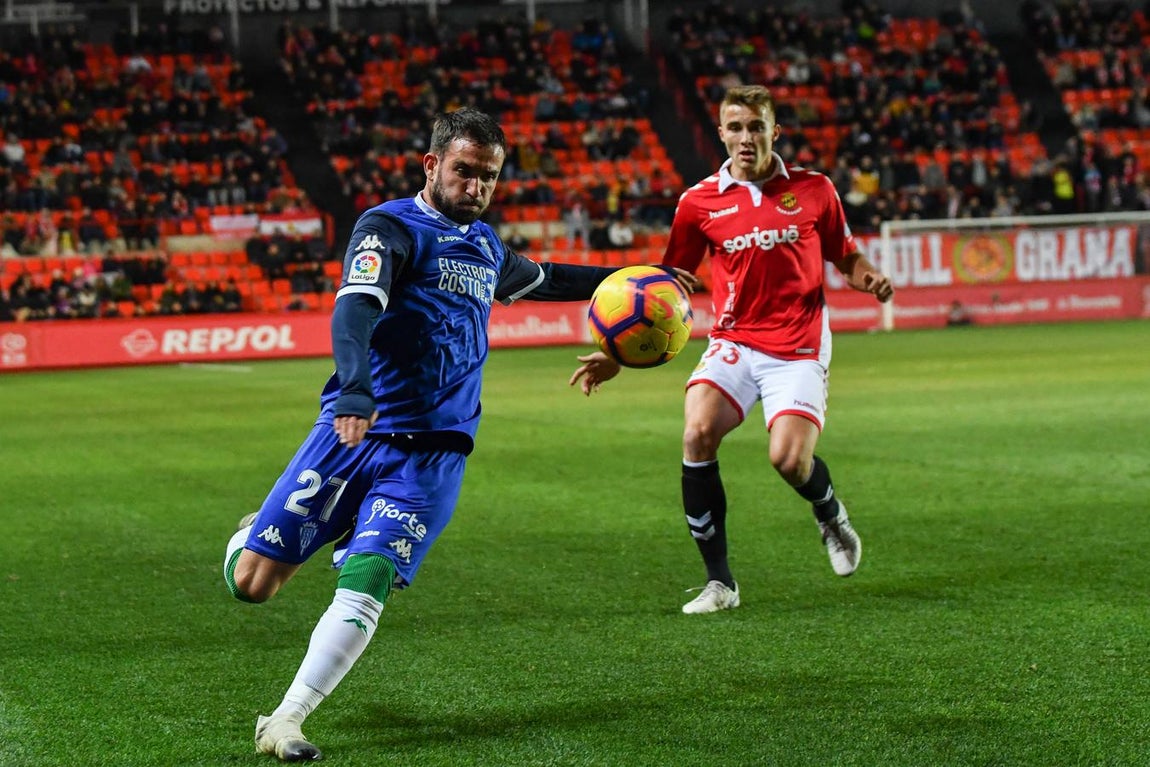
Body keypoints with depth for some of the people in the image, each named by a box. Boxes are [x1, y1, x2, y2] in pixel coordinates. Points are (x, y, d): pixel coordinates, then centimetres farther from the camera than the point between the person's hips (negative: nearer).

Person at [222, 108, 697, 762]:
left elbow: (539, 279, 42)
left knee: (363, 587, -17)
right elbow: (355, 305, -23)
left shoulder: (486, 245, 18)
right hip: (354, 431, -4)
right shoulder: (392, 227, -5)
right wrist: (354, 388, -40)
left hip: (431, 456, 4)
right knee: (251, 582, -5)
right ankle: (258, 535, 31)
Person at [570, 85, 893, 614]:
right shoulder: (700, 202, 3)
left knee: (790, 460, -20)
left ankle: (831, 517, 20)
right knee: (697, 435, -24)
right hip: (733, 344, 1)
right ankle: (719, 581, -11)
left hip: (798, 349, -1)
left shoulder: (813, 189, 3)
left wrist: (870, 280, -9)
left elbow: (846, 258, 15)